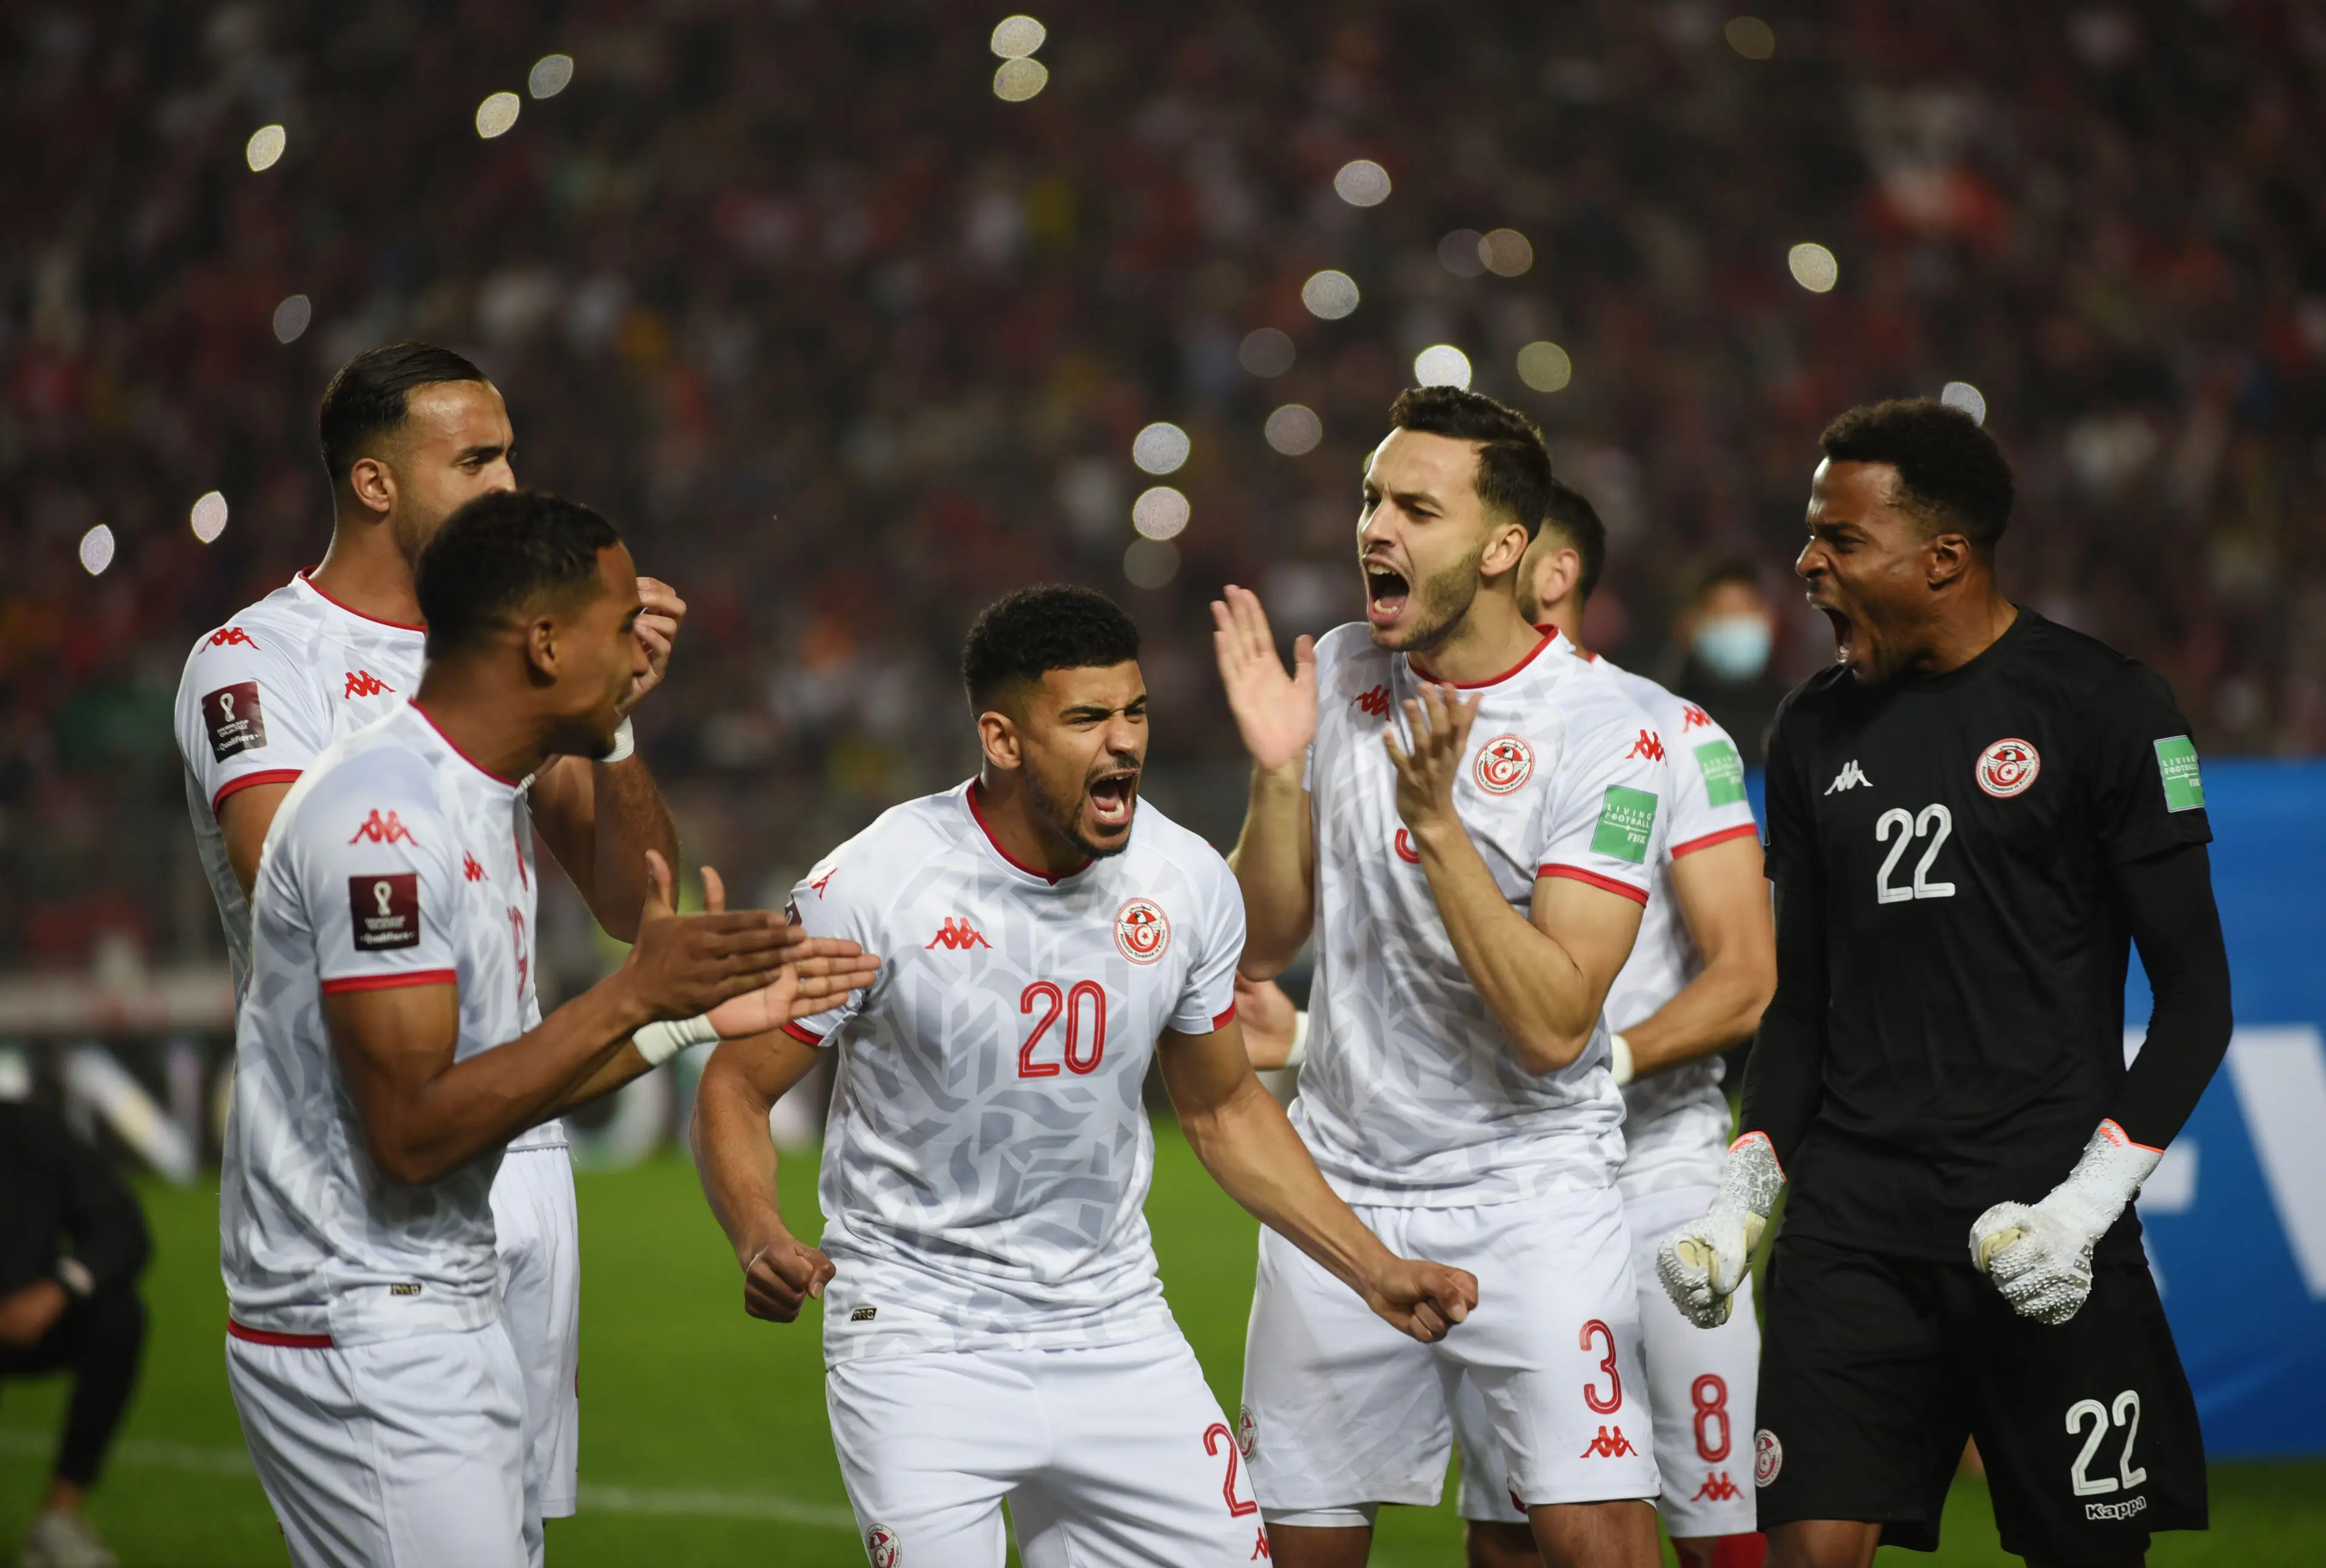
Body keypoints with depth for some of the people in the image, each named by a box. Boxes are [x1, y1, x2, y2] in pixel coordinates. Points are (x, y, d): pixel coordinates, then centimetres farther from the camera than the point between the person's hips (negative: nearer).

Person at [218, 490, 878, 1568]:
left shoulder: (491, 799, 14)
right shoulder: (387, 814, -19)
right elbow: (414, 1131, -22)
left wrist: (696, 1014, 13)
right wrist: (634, 995, -20)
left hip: (444, 1318, 10)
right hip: (363, 1341, -10)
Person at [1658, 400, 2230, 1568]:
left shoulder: (2103, 711, -3)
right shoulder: (1817, 733, 13)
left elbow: (2194, 996, -3)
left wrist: (2088, 1201, -14)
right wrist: (1742, 1195, 6)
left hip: (2044, 1241, -4)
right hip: (1850, 1230, 4)